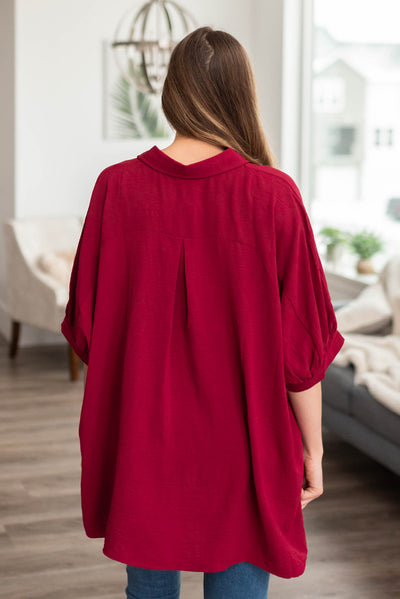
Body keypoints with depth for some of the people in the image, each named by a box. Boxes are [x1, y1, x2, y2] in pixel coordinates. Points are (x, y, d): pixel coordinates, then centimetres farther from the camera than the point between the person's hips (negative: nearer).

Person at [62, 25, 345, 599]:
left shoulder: (117, 187, -8)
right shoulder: (273, 195, -14)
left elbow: (86, 329, 0)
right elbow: (302, 343, -10)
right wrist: (312, 447, 3)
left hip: (138, 441, 2)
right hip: (240, 446, -2)